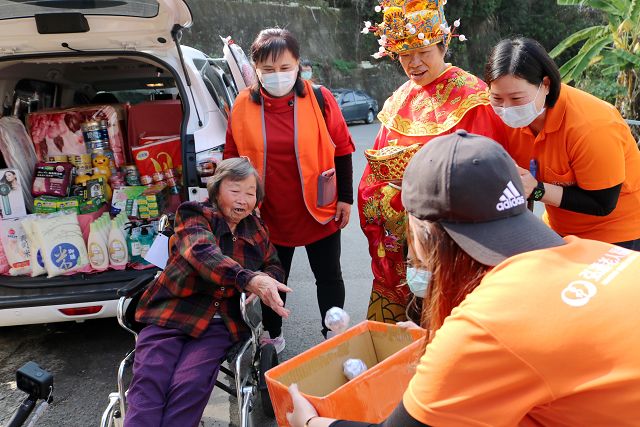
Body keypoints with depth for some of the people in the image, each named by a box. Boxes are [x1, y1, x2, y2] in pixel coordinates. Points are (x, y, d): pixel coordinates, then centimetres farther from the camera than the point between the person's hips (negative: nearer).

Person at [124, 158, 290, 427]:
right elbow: (203, 253, -22)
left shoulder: (256, 230, 13)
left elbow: (275, 267, 18)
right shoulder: (194, 214, -1)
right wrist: (248, 279, -40)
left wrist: (264, 281, -10)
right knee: (148, 382, -22)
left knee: (190, 385, -22)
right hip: (171, 314, -1)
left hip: (220, 324, 2)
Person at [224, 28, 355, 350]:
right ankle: (272, 337, 38)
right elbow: (232, 159, 5)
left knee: (329, 277, 11)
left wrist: (345, 198, -3)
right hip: (269, 215, 2)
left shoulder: (319, 99, -9)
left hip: (319, 212, -1)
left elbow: (342, 150, -2)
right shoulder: (243, 106, -4)